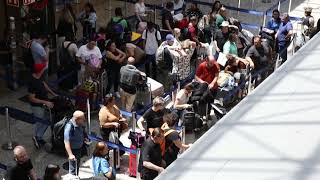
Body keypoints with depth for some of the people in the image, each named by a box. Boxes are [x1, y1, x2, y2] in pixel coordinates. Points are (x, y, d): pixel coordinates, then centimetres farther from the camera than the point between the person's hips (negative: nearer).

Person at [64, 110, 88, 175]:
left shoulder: (80, 124, -9)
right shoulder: (69, 127, -32)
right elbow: (66, 142, -32)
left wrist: (85, 138, -1)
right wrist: (70, 155, -36)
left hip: (79, 148, 8)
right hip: (73, 150, -8)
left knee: (77, 165, 25)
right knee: (73, 168, 3)